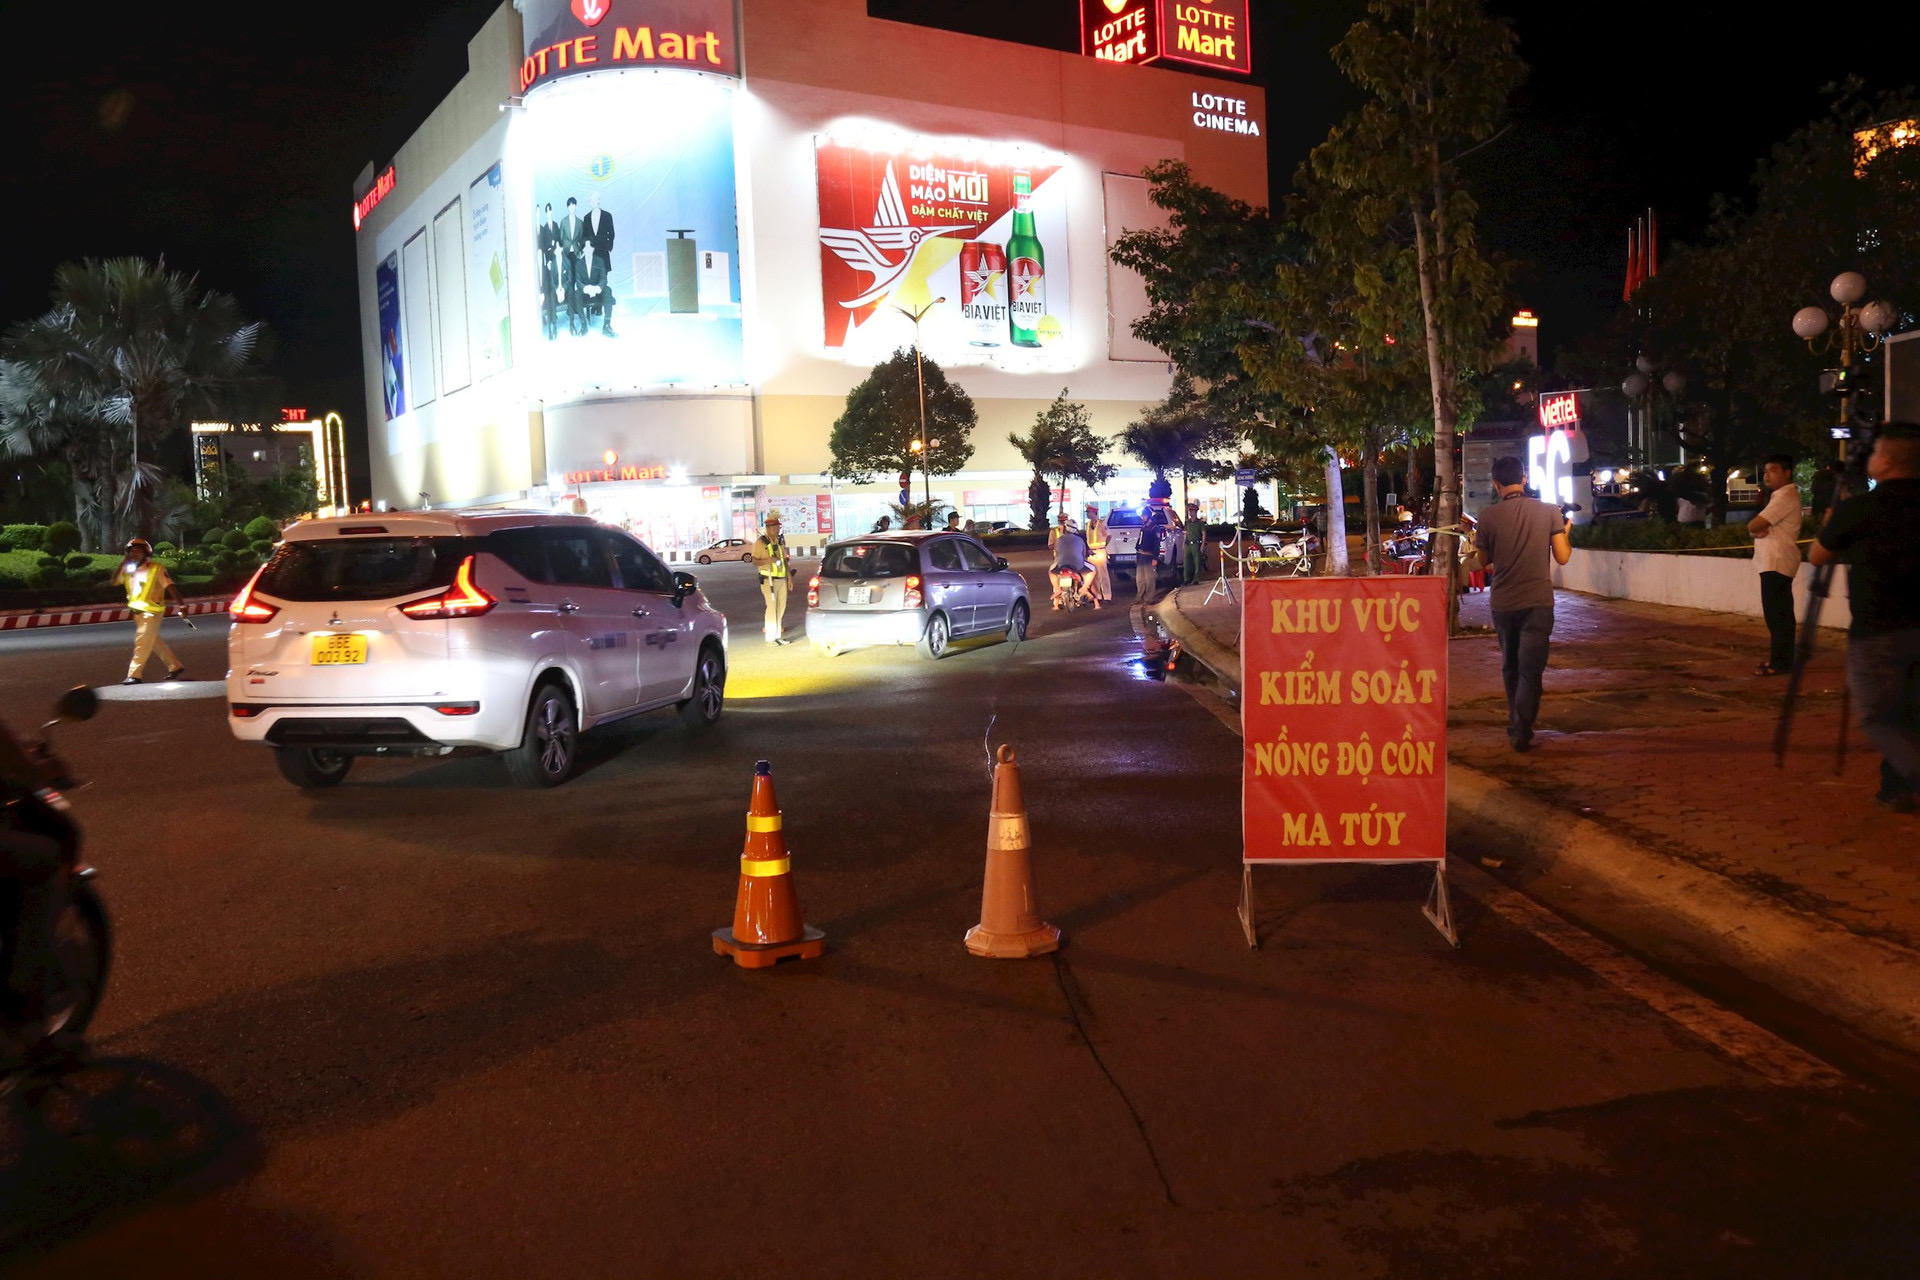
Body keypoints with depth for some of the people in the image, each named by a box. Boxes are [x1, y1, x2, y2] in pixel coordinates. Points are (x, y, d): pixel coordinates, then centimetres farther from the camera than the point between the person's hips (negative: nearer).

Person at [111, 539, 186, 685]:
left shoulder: (156, 568, -7)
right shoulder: (129, 569, 11)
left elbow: (168, 585, -14)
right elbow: (115, 581, 4)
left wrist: (180, 602, -25)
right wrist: (122, 564, -6)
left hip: (151, 611, -7)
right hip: (138, 611, 7)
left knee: (142, 643, -7)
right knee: (155, 642, 13)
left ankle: (134, 675, -5)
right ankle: (176, 666, 23)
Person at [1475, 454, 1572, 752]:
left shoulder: (1488, 517, -5)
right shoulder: (1549, 512, -5)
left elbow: (1483, 561, 5)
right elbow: (1562, 557, -3)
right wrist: (1566, 532, 16)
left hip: (1502, 604, 2)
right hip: (1538, 602, -1)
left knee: (1510, 667, 19)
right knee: (1530, 670, 1)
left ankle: (1515, 725, 29)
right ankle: (1521, 732, -7)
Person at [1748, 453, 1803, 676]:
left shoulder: (1785, 496, -12)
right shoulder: (1781, 495, 21)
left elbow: (1753, 526, -19)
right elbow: (1755, 528, 16)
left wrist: (1754, 527, 2)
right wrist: (1759, 530, -6)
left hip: (1777, 562, -11)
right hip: (1773, 560, 11)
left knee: (1776, 614, -9)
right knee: (1780, 614, 14)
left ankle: (1779, 662, -8)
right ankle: (1781, 659, 21)